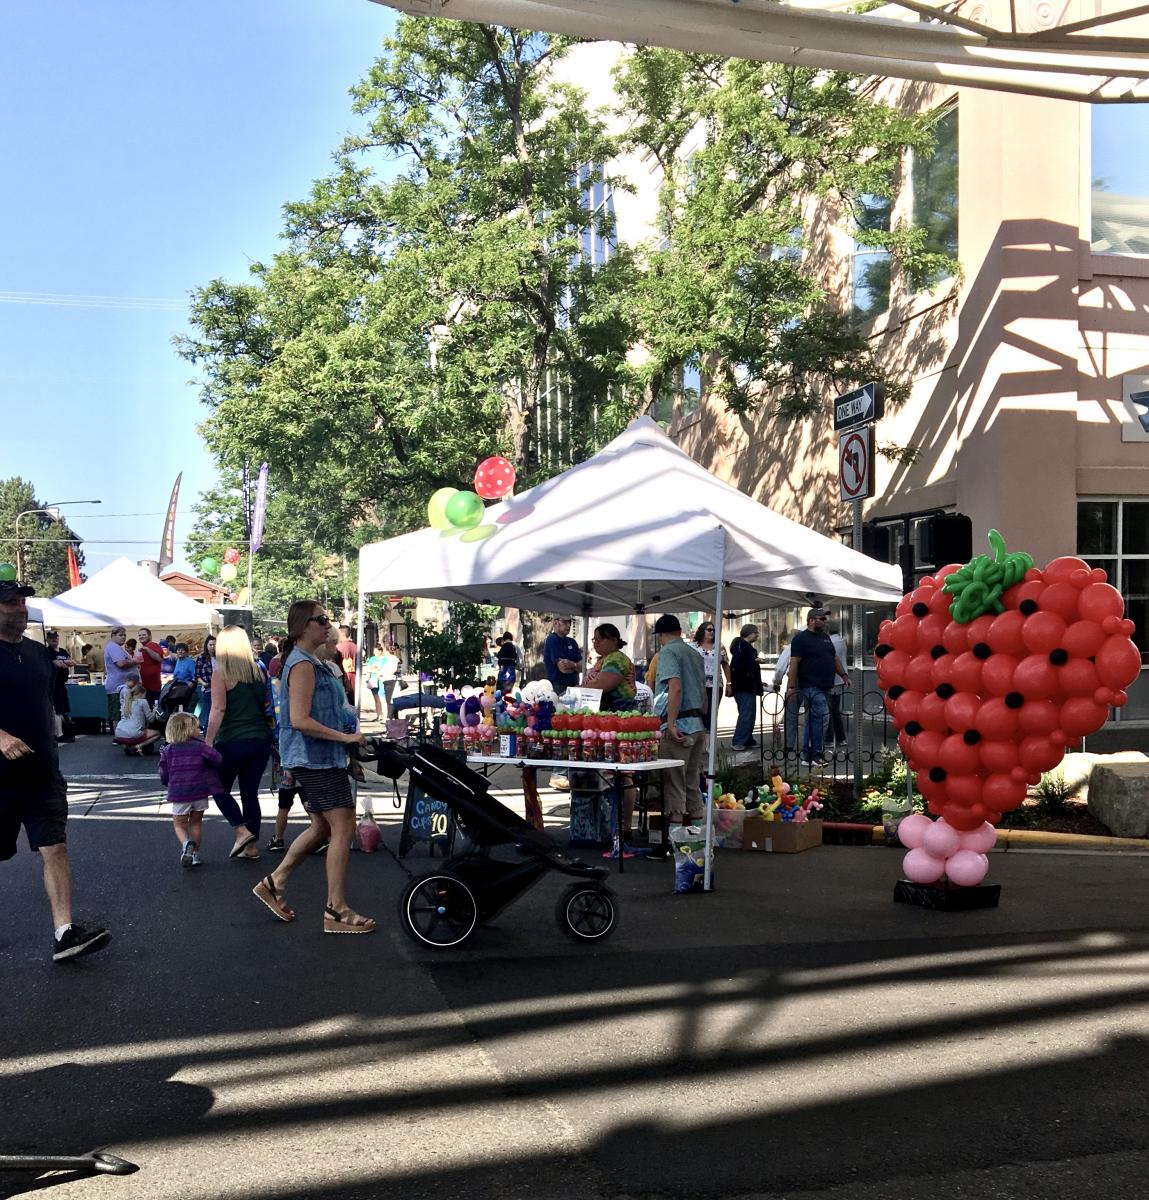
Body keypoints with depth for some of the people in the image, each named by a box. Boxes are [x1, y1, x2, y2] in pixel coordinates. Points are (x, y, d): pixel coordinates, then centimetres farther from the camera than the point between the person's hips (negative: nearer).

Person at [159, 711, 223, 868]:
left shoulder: (167, 751, 2)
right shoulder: (200, 746, -3)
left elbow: (163, 776, 2)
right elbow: (216, 759, -15)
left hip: (178, 794, 0)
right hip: (200, 792, 0)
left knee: (179, 825, 11)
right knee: (196, 822, 18)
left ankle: (186, 844, -18)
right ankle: (195, 853, 18)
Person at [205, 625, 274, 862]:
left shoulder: (220, 674, -8)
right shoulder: (258, 671, 6)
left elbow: (218, 710, -13)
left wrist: (208, 742, -10)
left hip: (232, 742, -5)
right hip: (261, 740, 5)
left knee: (219, 788, 13)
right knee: (250, 792, 11)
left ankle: (242, 830, -3)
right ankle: (251, 846, 12)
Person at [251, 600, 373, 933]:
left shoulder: (307, 662, 16)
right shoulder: (303, 665, -16)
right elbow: (300, 720, -24)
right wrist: (344, 737, -19)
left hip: (313, 758, 10)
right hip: (317, 758, -10)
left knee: (322, 827, 17)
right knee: (343, 828, -8)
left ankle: (273, 883, 24)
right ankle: (336, 911, -4)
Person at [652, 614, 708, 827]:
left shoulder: (667, 652, -7)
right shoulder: (695, 654, 18)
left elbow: (675, 688, -20)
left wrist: (671, 723, -21)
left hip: (679, 726, -8)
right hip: (698, 725, 8)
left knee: (674, 782, -3)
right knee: (692, 781, 14)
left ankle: (675, 822, -4)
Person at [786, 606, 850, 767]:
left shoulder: (825, 637, 20)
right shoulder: (801, 638, -6)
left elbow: (835, 659, 27)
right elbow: (794, 663, -11)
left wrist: (844, 675, 16)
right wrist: (791, 687, -17)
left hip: (825, 687, 8)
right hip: (811, 687, -8)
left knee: (813, 721, 10)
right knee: (822, 717, -16)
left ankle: (807, 756, 15)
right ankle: (814, 755, -12)